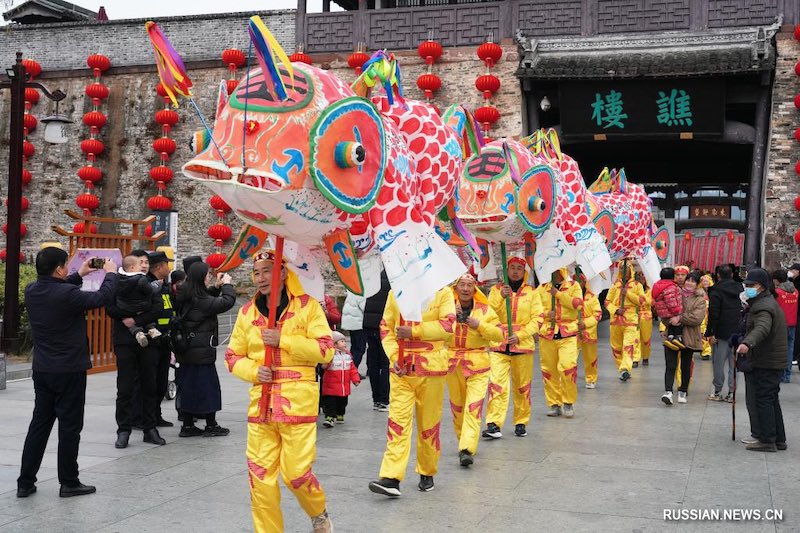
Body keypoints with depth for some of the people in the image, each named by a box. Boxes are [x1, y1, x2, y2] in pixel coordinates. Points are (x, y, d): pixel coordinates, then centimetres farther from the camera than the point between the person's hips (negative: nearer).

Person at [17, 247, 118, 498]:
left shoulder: (32, 291, 0)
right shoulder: (67, 294, -22)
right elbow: (102, 298, -11)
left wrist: (78, 275, 25)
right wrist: (110, 273, 5)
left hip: (42, 369, 7)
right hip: (69, 370, -7)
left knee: (39, 423, 13)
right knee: (69, 427, 3)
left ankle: (25, 482, 16)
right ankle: (69, 483, 11)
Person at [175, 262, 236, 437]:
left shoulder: (184, 297, 5)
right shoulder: (201, 300, -19)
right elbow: (227, 301, -18)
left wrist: (216, 286, 17)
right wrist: (227, 284, -2)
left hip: (186, 351, 8)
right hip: (202, 352, -8)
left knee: (188, 386, 13)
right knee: (208, 386, 3)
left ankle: (187, 425, 19)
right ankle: (211, 425, 12)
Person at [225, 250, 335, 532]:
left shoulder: (307, 305, -2)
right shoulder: (247, 312, 9)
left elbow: (326, 350, -8)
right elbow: (233, 356, 14)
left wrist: (283, 340, -15)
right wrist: (254, 371, -6)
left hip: (297, 400, -3)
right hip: (260, 400, 4)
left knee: (295, 473, -2)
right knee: (260, 474, 2)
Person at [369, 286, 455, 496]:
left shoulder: (442, 292, -3)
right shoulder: (395, 292, 6)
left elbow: (448, 326, -13)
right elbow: (386, 327, 9)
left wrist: (413, 331, -20)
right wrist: (394, 356, -5)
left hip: (431, 368, -2)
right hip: (400, 368, 2)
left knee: (429, 422, 9)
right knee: (397, 420, -6)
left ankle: (427, 473, 26)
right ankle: (391, 479, -9)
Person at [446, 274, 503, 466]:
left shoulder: (484, 310, 2)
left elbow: (499, 335, -4)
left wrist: (479, 325, -15)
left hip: (477, 364, -2)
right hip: (452, 363, 2)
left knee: (473, 407, -14)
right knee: (457, 406, 12)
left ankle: (467, 450, -20)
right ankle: (463, 440, 32)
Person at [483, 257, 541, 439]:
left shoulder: (532, 292, 7)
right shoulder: (496, 290, 8)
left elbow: (537, 319, 1)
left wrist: (520, 335, -11)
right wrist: (501, 297, -15)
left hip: (523, 344, 1)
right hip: (499, 345, -1)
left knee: (522, 386, 8)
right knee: (496, 384, -12)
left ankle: (521, 423, 21)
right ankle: (493, 424, -14)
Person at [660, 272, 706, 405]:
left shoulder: (700, 300, 1)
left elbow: (697, 318, -14)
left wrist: (680, 318, -20)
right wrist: (671, 320, -12)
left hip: (689, 337, -1)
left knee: (686, 367, 10)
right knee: (670, 365, -8)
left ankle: (683, 392, 23)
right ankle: (668, 392, -16)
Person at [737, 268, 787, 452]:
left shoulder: (763, 306, -18)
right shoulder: (768, 301, 18)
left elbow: (762, 328, -38)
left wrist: (747, 343, -53)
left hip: (766, 362, -11)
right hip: (774, 361, 11)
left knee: (763, 400, -6)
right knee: (772, 400, 17)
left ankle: (766, 440, -3)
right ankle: (779, 439, 23)